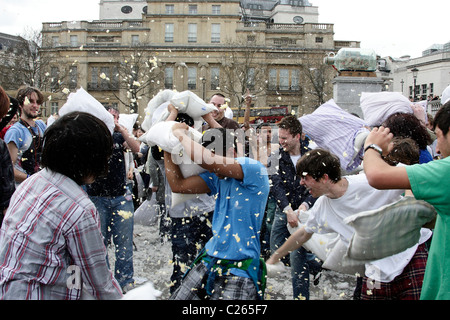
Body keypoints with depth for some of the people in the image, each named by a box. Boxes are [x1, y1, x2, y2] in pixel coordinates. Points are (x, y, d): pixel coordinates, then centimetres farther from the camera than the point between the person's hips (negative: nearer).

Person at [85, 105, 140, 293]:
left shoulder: (119, 137, 6)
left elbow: (136, 148, -9)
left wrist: (121, 128, -15)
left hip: (121, 197, 2)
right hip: (97, 198, -1)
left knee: (124, 243, 5)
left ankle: (125, 281, 18)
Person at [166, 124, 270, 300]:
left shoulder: (255, 169, -15)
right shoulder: (217, 176, 8)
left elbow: (205, 159, -27)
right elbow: (178, 185, 10)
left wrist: (180, 133, -12)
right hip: (209, 261, 7)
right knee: (178, 297, 7)